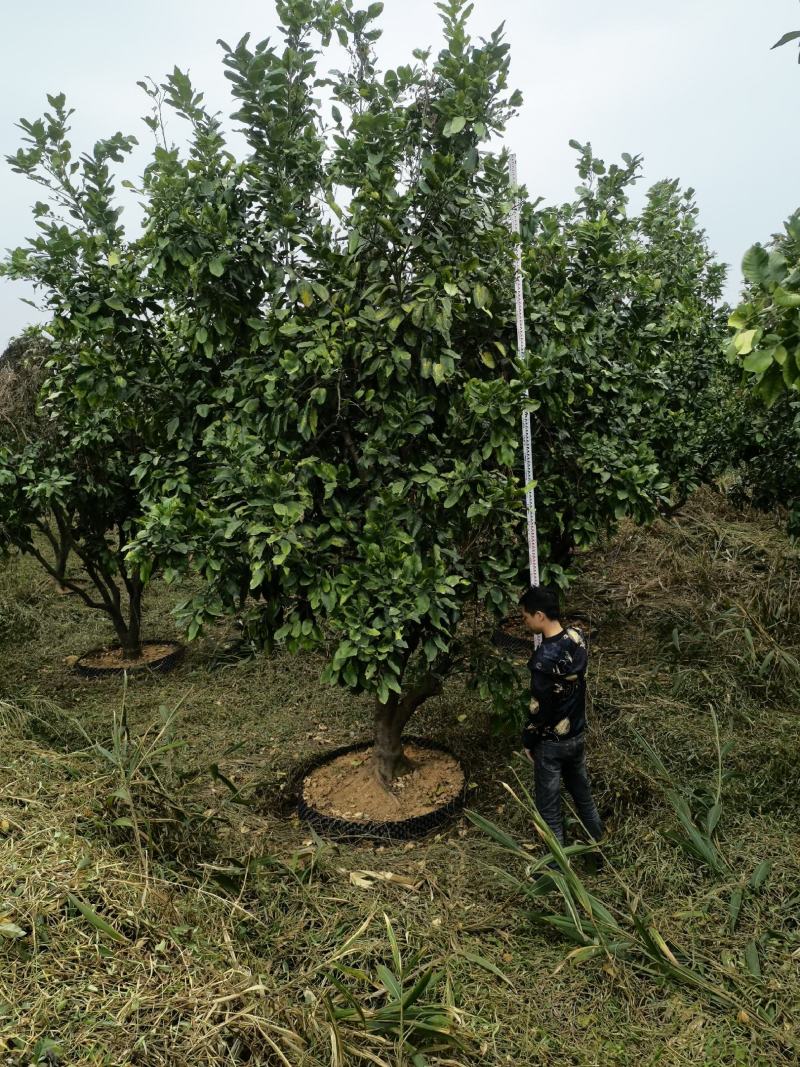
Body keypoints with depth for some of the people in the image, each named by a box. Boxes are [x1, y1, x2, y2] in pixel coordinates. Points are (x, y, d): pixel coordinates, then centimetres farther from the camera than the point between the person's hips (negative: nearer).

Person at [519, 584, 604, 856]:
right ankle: (599, 854, 40)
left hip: (551, 743, -7)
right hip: (577, 735, 7)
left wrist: (528, 741, -7)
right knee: (583, 796, 24)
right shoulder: (578, 637, -9)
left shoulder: (544, 658, -30)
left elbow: (540, 708, -22)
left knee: (549, 809, 10)